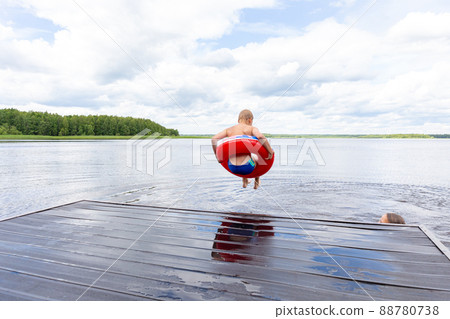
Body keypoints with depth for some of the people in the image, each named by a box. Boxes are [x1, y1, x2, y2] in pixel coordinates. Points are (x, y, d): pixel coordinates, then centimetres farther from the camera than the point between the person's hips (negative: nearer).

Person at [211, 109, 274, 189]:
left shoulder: (229, 130, 7)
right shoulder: (251, 129, -4)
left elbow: (214, 139, -2)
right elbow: (260, 137, -24)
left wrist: (216, 154, 10)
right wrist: (270, 151, -13)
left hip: (232, 167, 4)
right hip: (246, 167, -4)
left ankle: (244, 181, 56)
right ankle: (257, 182, 51)